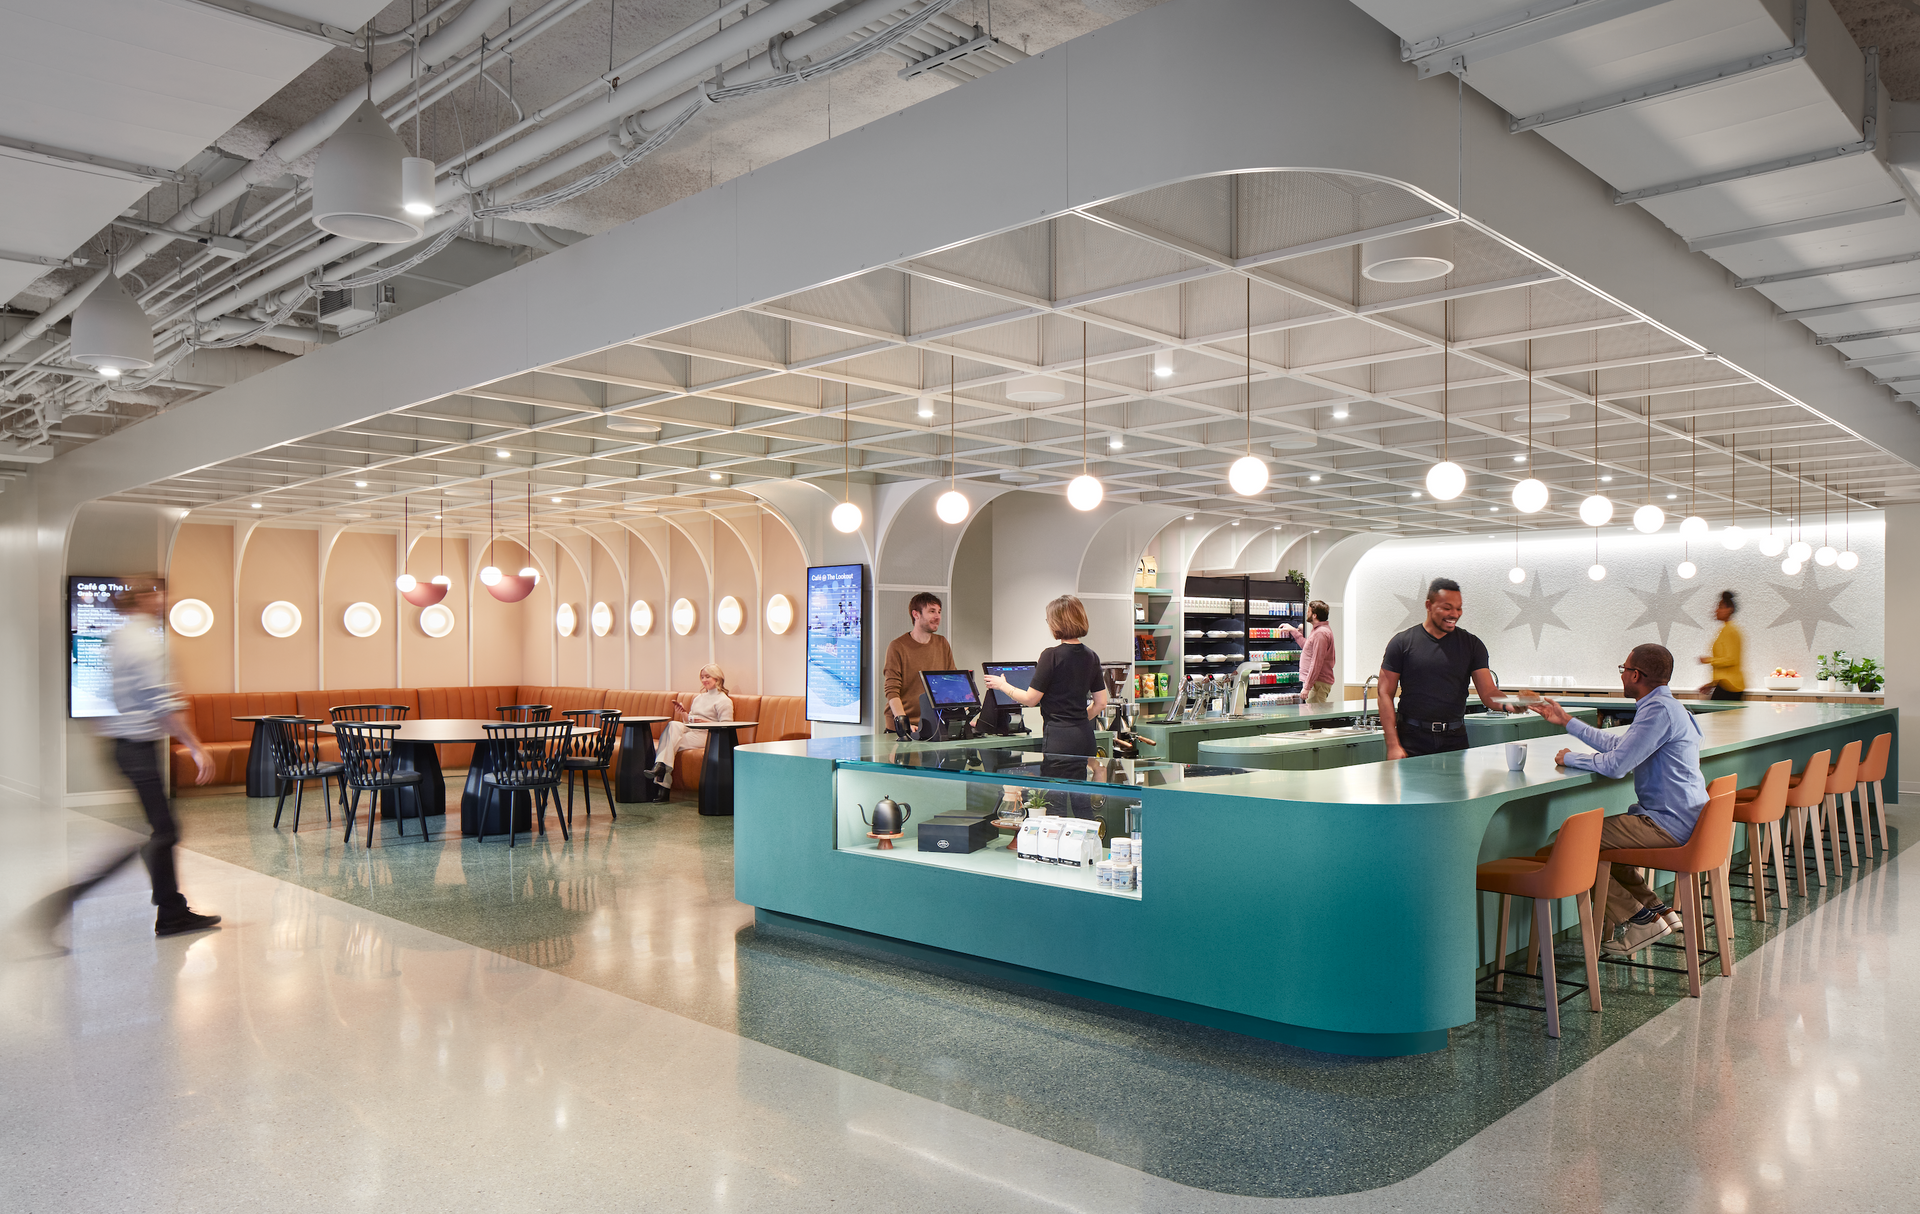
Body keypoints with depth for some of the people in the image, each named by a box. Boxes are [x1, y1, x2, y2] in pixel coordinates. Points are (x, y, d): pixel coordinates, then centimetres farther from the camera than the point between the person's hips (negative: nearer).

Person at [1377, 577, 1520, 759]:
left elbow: (1488, 692, 2)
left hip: (1454, 740, 2)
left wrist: (1509, 704, -22)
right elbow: (1385, 694, -2)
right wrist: (1393, 745, -11)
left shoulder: (1471, 644, 7)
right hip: (1412, 739, -2)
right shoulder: (1402, 642, 0)